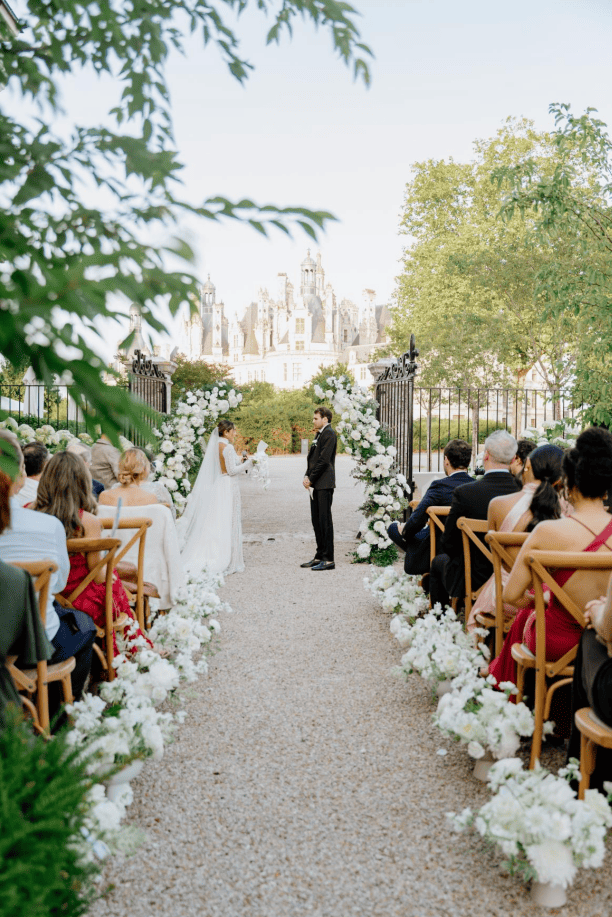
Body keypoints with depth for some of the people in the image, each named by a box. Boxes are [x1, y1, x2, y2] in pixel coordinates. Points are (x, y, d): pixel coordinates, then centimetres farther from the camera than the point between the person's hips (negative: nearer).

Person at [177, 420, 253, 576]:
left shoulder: (216, 445, 10)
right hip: (228, 487, -8)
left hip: (217, 485, 8)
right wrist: (248, 463, -5)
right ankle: (228, 561, 3)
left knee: (215, 522, 10)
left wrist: (239, 461, 18)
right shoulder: (228, 447, -15)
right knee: (228, 522, -2)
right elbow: (231, 471, -16)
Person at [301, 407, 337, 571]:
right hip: (316, 485, 10)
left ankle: (328, 559, -3)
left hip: (324, 485, -10)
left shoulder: (329, 434, -10)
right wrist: (307, 476, 4)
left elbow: (324, 460, -16)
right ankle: (319, 556, 20)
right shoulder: (319, 434, 20)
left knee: (325, 520, -7)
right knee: (316, 521, 12)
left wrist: (311, 479, -13)